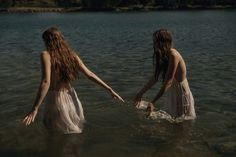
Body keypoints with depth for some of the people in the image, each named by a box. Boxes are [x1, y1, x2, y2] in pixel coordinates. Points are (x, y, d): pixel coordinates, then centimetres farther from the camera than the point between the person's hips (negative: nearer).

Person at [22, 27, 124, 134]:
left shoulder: (46, 55, -14)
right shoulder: (71, 54, 2)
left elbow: (45, 82, -26)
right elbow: (90, 74, 0)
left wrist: (35, 109, -28)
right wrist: (109, 89, 6)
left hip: (55, 100, -5)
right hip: (70, 98, 5)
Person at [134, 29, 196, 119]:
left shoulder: (173, 55, -24)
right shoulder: (162, 56, 2)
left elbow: (168, 81, -31)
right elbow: (155, 76, 9)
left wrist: (153, 102, -36)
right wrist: (141, 93, 11)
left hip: (181, 93, -8)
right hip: (172, 93, 8)